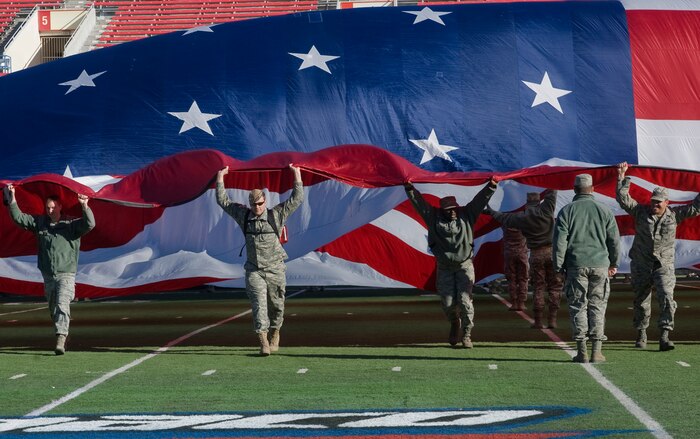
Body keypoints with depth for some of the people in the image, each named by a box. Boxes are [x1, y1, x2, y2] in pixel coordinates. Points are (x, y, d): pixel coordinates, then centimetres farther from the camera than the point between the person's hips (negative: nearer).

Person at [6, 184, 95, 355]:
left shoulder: (71, 224, -4)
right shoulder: (39, 223, 7)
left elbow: (90, 224, -19)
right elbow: (18, 218, 6)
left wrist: (85, 206, -35)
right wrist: (12, 198, -4)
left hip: (66, 274, -5)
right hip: (48, 275, 5)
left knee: (62, 306, -20)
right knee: (53, 309, 13)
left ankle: (60, 340, -27)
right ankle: (63, 335, 29)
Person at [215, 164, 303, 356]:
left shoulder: (276, 215, -1)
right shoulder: (244, 215, 4)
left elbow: (296, 199, -2)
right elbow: (223, 201, 12)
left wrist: (297, 176, -3)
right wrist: (220, 180, 12)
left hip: (275, 269, 0)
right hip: (254, 270, 0)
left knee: (276, 305, 9)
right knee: (259, 304, -11)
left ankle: (274, 333, 35)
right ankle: (263, 342, -16)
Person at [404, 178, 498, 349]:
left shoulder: (466, 215, 3)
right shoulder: (434, 217, 2)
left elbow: (481, 199, 0)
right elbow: (419, 202, 0)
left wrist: (491, 185, -9)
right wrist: (409, 188, -8)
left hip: (465, 266, -1)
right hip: (444, 268, 1)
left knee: (464, 300, -12)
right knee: (448, 303, 1)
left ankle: (466, 335, -1)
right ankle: (455, 324, 33)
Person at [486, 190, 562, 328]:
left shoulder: (521, 217, 1)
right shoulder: (546, 209, -4)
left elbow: (504, 218, 17)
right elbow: (551, 192, 9)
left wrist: (491, 212, 36)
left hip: (536, 255, 1)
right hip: (551, 251, -1)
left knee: (538, 287, 8)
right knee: (555, 286, 4)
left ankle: (538, 321, 7)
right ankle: (552, 319, -2)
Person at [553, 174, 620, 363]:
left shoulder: (566, 211, 0)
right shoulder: (604, 210, 5)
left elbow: (559, 241, -3)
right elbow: (614, 239, 8)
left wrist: (558, 266, 3)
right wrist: (614, 263, 18)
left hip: (576, 265, -1)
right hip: (600, 264, 1)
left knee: (578, 306, 3)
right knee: (597, 307, 5)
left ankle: (581, 351, -2)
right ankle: (597, 351, 1)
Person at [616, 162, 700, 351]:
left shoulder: (674, 214, 4)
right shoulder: (641, 211, 1)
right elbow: (623, 199, -5)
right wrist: (622, 177, -11)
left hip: (664, 265, -1)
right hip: (641, 264, 1)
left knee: (666, 297, -18)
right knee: (641, 301, 10)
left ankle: (664, 337, -19)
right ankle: (641, 334, 29)